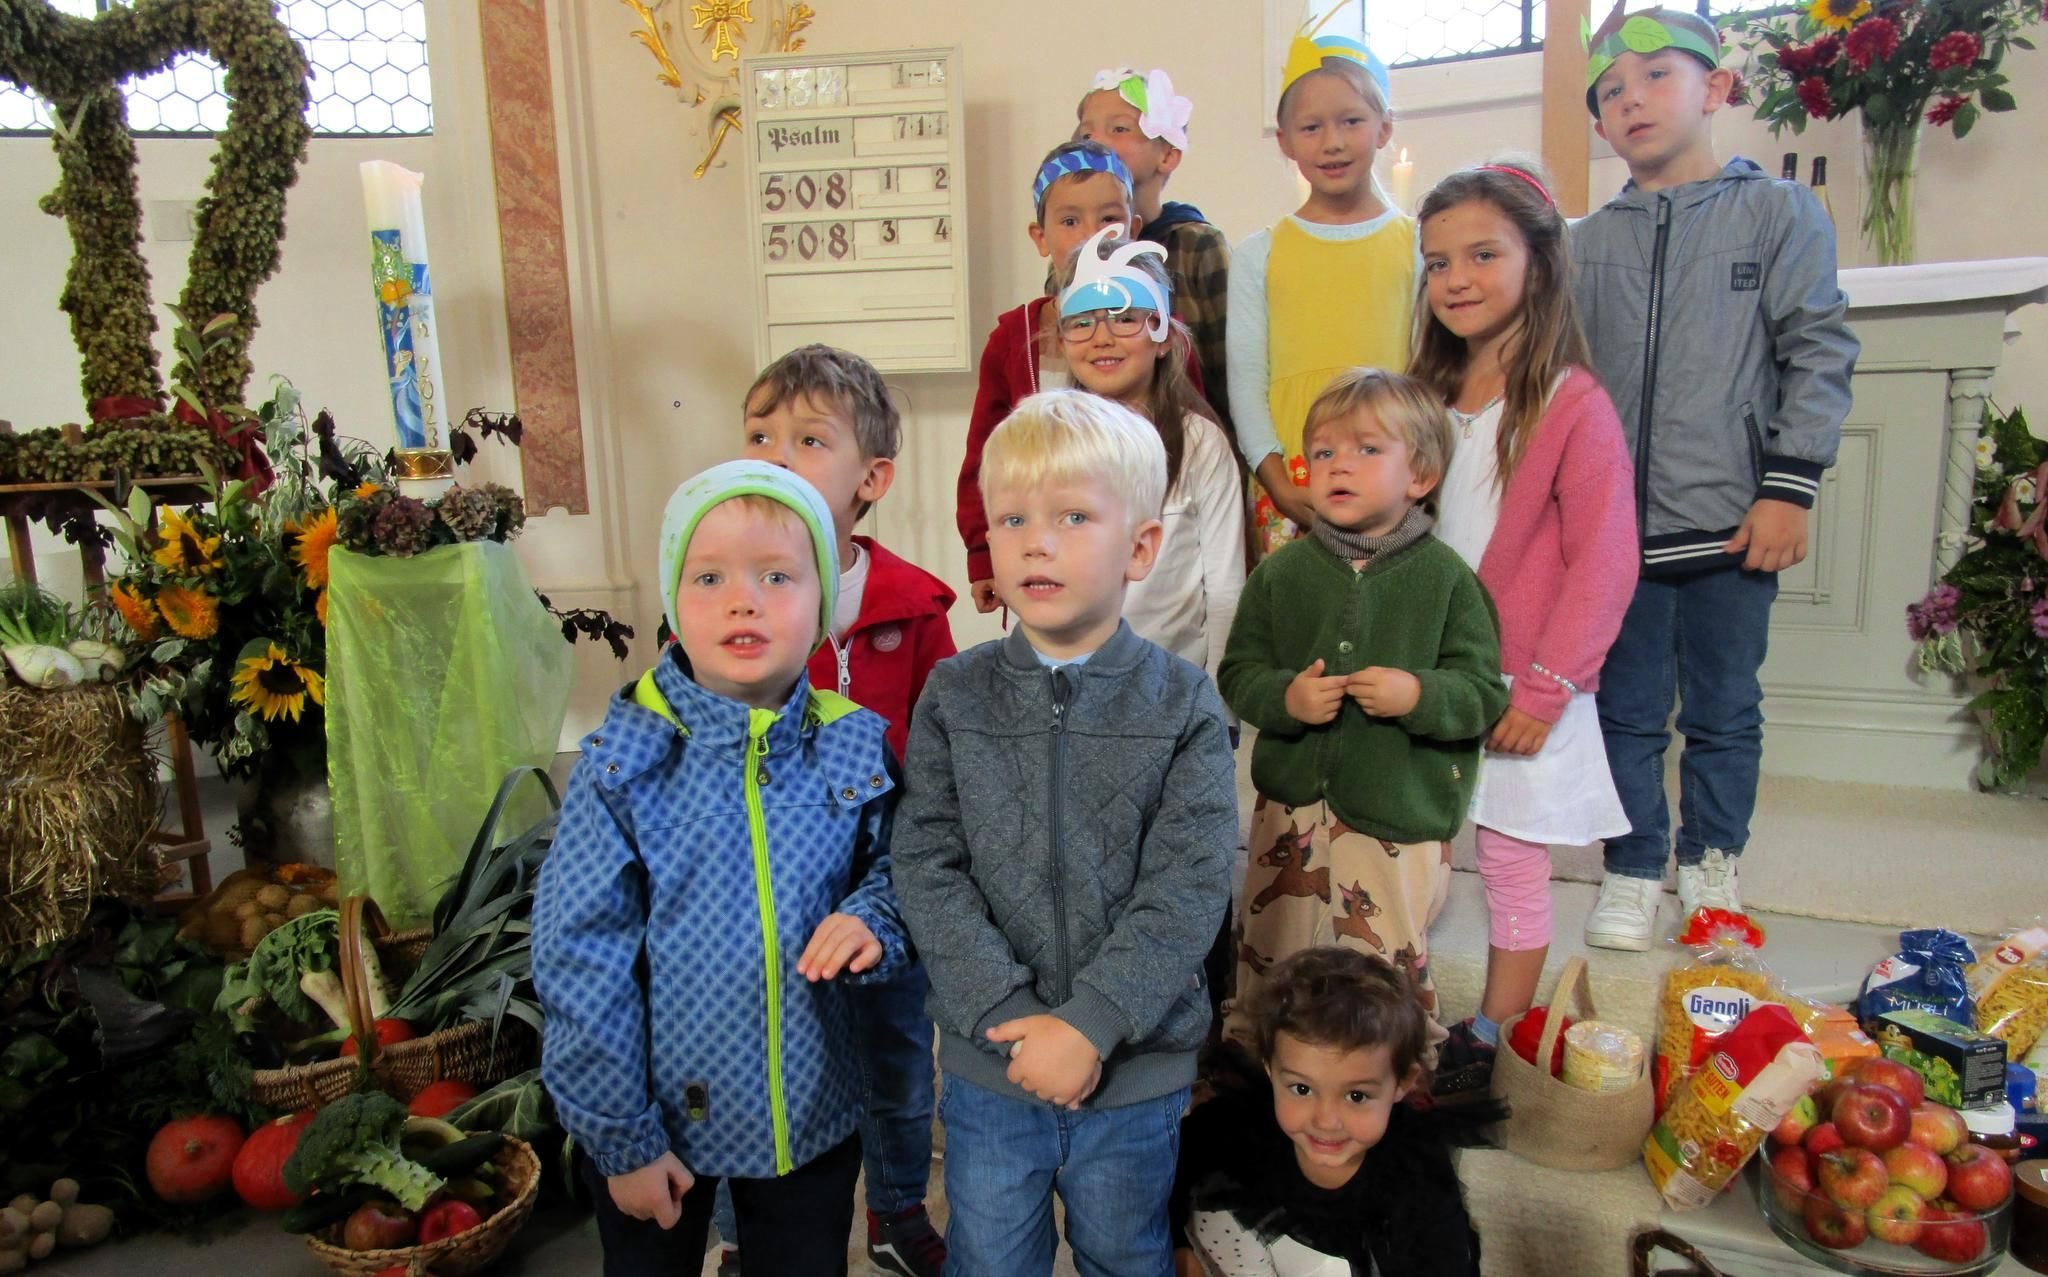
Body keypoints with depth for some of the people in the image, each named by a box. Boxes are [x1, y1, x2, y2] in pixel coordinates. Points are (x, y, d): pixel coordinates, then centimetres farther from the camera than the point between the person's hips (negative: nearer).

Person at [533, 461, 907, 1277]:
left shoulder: (853, 750, -9)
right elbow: (579, 959, -12)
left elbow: (892, 868, 5)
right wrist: (621, 1138, -9)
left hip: (811, 1114, 2)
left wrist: (873, 919, -18)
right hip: (659, 1122, -1)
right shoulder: (626, 760, -15)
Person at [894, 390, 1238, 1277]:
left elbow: (1188, 886, -13)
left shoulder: (1182, 704, -8)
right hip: (988, 1064, 1)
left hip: (1135, 1068, 0)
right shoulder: (954, 696, -4)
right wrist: (1011, 1016, -17)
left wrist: (1090, 1024, -20)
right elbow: (928, 868, -9)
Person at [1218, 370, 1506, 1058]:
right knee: (1269, 957, 16)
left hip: (1399, 818, -2)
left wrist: (1420, 695, -23)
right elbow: (1238, 672, 4)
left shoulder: (1445, 576, -4)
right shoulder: (1280, 572, 2)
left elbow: (1485, 693, -4)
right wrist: (1285, 697, -16)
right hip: (1291, 807, 3)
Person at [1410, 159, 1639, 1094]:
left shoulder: (1573, 404, -11)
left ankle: (1493, 1040, 24)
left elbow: (1604, 564, -13)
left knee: (1514, 867, 7)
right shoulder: (1426, 396, 8)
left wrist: (1544, 689, -15)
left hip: (1520, 690, -6)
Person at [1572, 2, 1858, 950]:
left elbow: (1819, 353, -1)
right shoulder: (1588, 242, 8)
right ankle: (1633, 871, 23)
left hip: (1731, 520, -2)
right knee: (1627, 711, 9)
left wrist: (1789, 487, -8)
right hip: (1614, 522, 2)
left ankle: (1711, 862, 28)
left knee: (1724, 712, 10)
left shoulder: (1779, 211, 2)